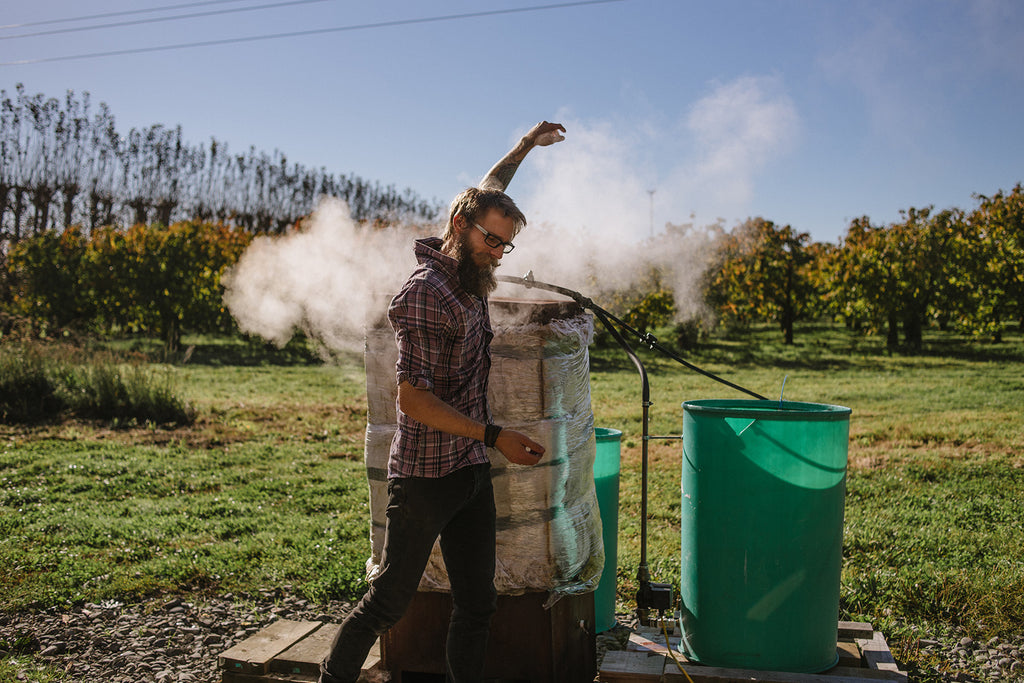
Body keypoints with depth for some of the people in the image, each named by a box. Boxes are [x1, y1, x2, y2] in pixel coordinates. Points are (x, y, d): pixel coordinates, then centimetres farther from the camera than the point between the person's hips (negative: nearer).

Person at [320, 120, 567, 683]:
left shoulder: (463, 273, 8)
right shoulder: (426, 292, -18)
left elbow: (485, 193, 28)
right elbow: (413, 398, -23)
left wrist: (525, 147, 33)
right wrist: (493, 437, -22)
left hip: (472, 472, 8)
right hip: (425, 476, -8)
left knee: (477, 605, 10)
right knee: (389, 602, 4)